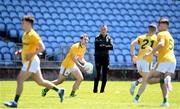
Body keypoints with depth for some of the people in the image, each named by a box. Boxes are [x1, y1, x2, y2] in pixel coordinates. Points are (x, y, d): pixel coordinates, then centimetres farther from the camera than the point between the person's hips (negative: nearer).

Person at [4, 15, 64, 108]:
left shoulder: (33, 35, -16)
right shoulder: (25, 34, 13)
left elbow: (42, 48, -21)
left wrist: (31, 54, -25)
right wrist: (20, 52, 11)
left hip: (31, 61, -10)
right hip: (29, 62, 10)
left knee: (20, 80, -9)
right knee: (40, 81, 15)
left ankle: (15, 102, -6)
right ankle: (59, 90, 23)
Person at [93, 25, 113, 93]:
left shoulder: (109, 38, 8)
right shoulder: (97, 38, 0)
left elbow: (111, 47, -6)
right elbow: (97, 48, -13)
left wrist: (103, 46, -16)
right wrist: (106, 47, -14)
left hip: (106, 57, 3)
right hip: (98, 57, -3)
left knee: (104, 75, 2)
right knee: (98, 74, -7)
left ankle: (102, 89, 8)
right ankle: (95, 89, -2)